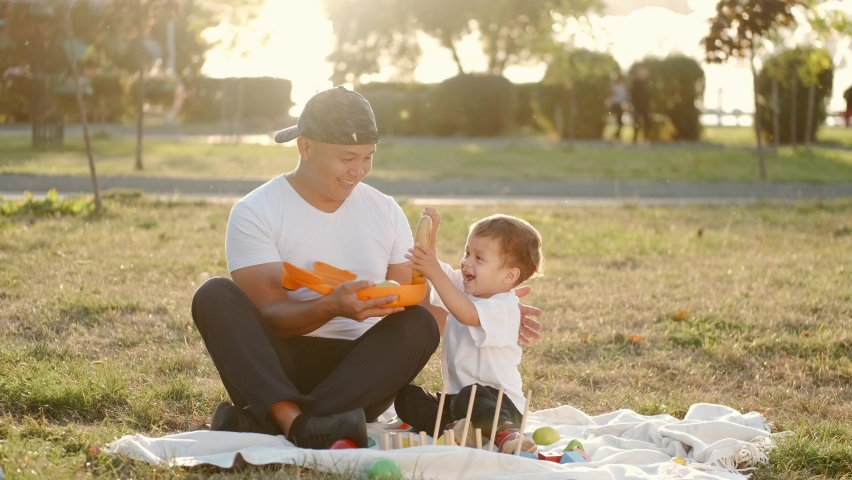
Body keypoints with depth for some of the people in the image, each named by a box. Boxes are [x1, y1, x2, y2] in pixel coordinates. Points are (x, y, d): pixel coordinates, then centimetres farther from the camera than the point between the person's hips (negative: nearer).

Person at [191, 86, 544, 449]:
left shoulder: (385, 212, 9)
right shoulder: (255, 213, -4)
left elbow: (413, 305, 11)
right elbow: (267, 314, -12)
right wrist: (331, 307, -31)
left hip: (360, 374, 3)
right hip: (278, 368, -3)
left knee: (419, 323, -26)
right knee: (215, 296, -26)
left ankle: (260, 423, -37)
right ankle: (298, 422, -48)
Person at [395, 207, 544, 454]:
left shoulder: (503, 307, -18)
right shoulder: (464, 286, 11)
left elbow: (467, 314, -37)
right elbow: (431, 265, 23)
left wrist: (435, 274, -42)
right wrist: (430, 231, 4)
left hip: (500, 403, -10)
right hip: (456, 399, 10)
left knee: (471, 396, -41)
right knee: (406, 396, -10)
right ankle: (451, 427, -29)